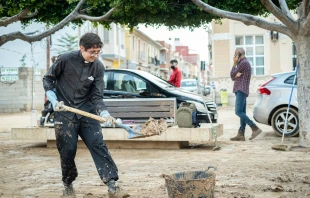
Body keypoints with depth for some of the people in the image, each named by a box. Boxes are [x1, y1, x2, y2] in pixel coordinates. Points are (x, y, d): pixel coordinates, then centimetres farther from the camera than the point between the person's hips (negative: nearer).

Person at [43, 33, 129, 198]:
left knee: (99, 146, -8)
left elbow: (97, 96, -2)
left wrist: (104, 114, -19)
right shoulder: (65, 60, -11)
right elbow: (48, 79, 3)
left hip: (87, 112, 2)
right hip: (64, 113, -2)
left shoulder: (98, 67, -3)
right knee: (67, 150, 1)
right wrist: (53, 100, -10)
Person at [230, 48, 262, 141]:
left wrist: (234, 64, 3)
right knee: (242, 113, 3)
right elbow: (233, 78, 17)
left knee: (238, 112, -17)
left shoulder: (244, 62, -10)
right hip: (239, 91, 10)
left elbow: (232, 75, -8)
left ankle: (255, 128, -18)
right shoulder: (242, 63, 23)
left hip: (241, 91, -10)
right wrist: (236, 75, -5)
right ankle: (241, 135, 0)